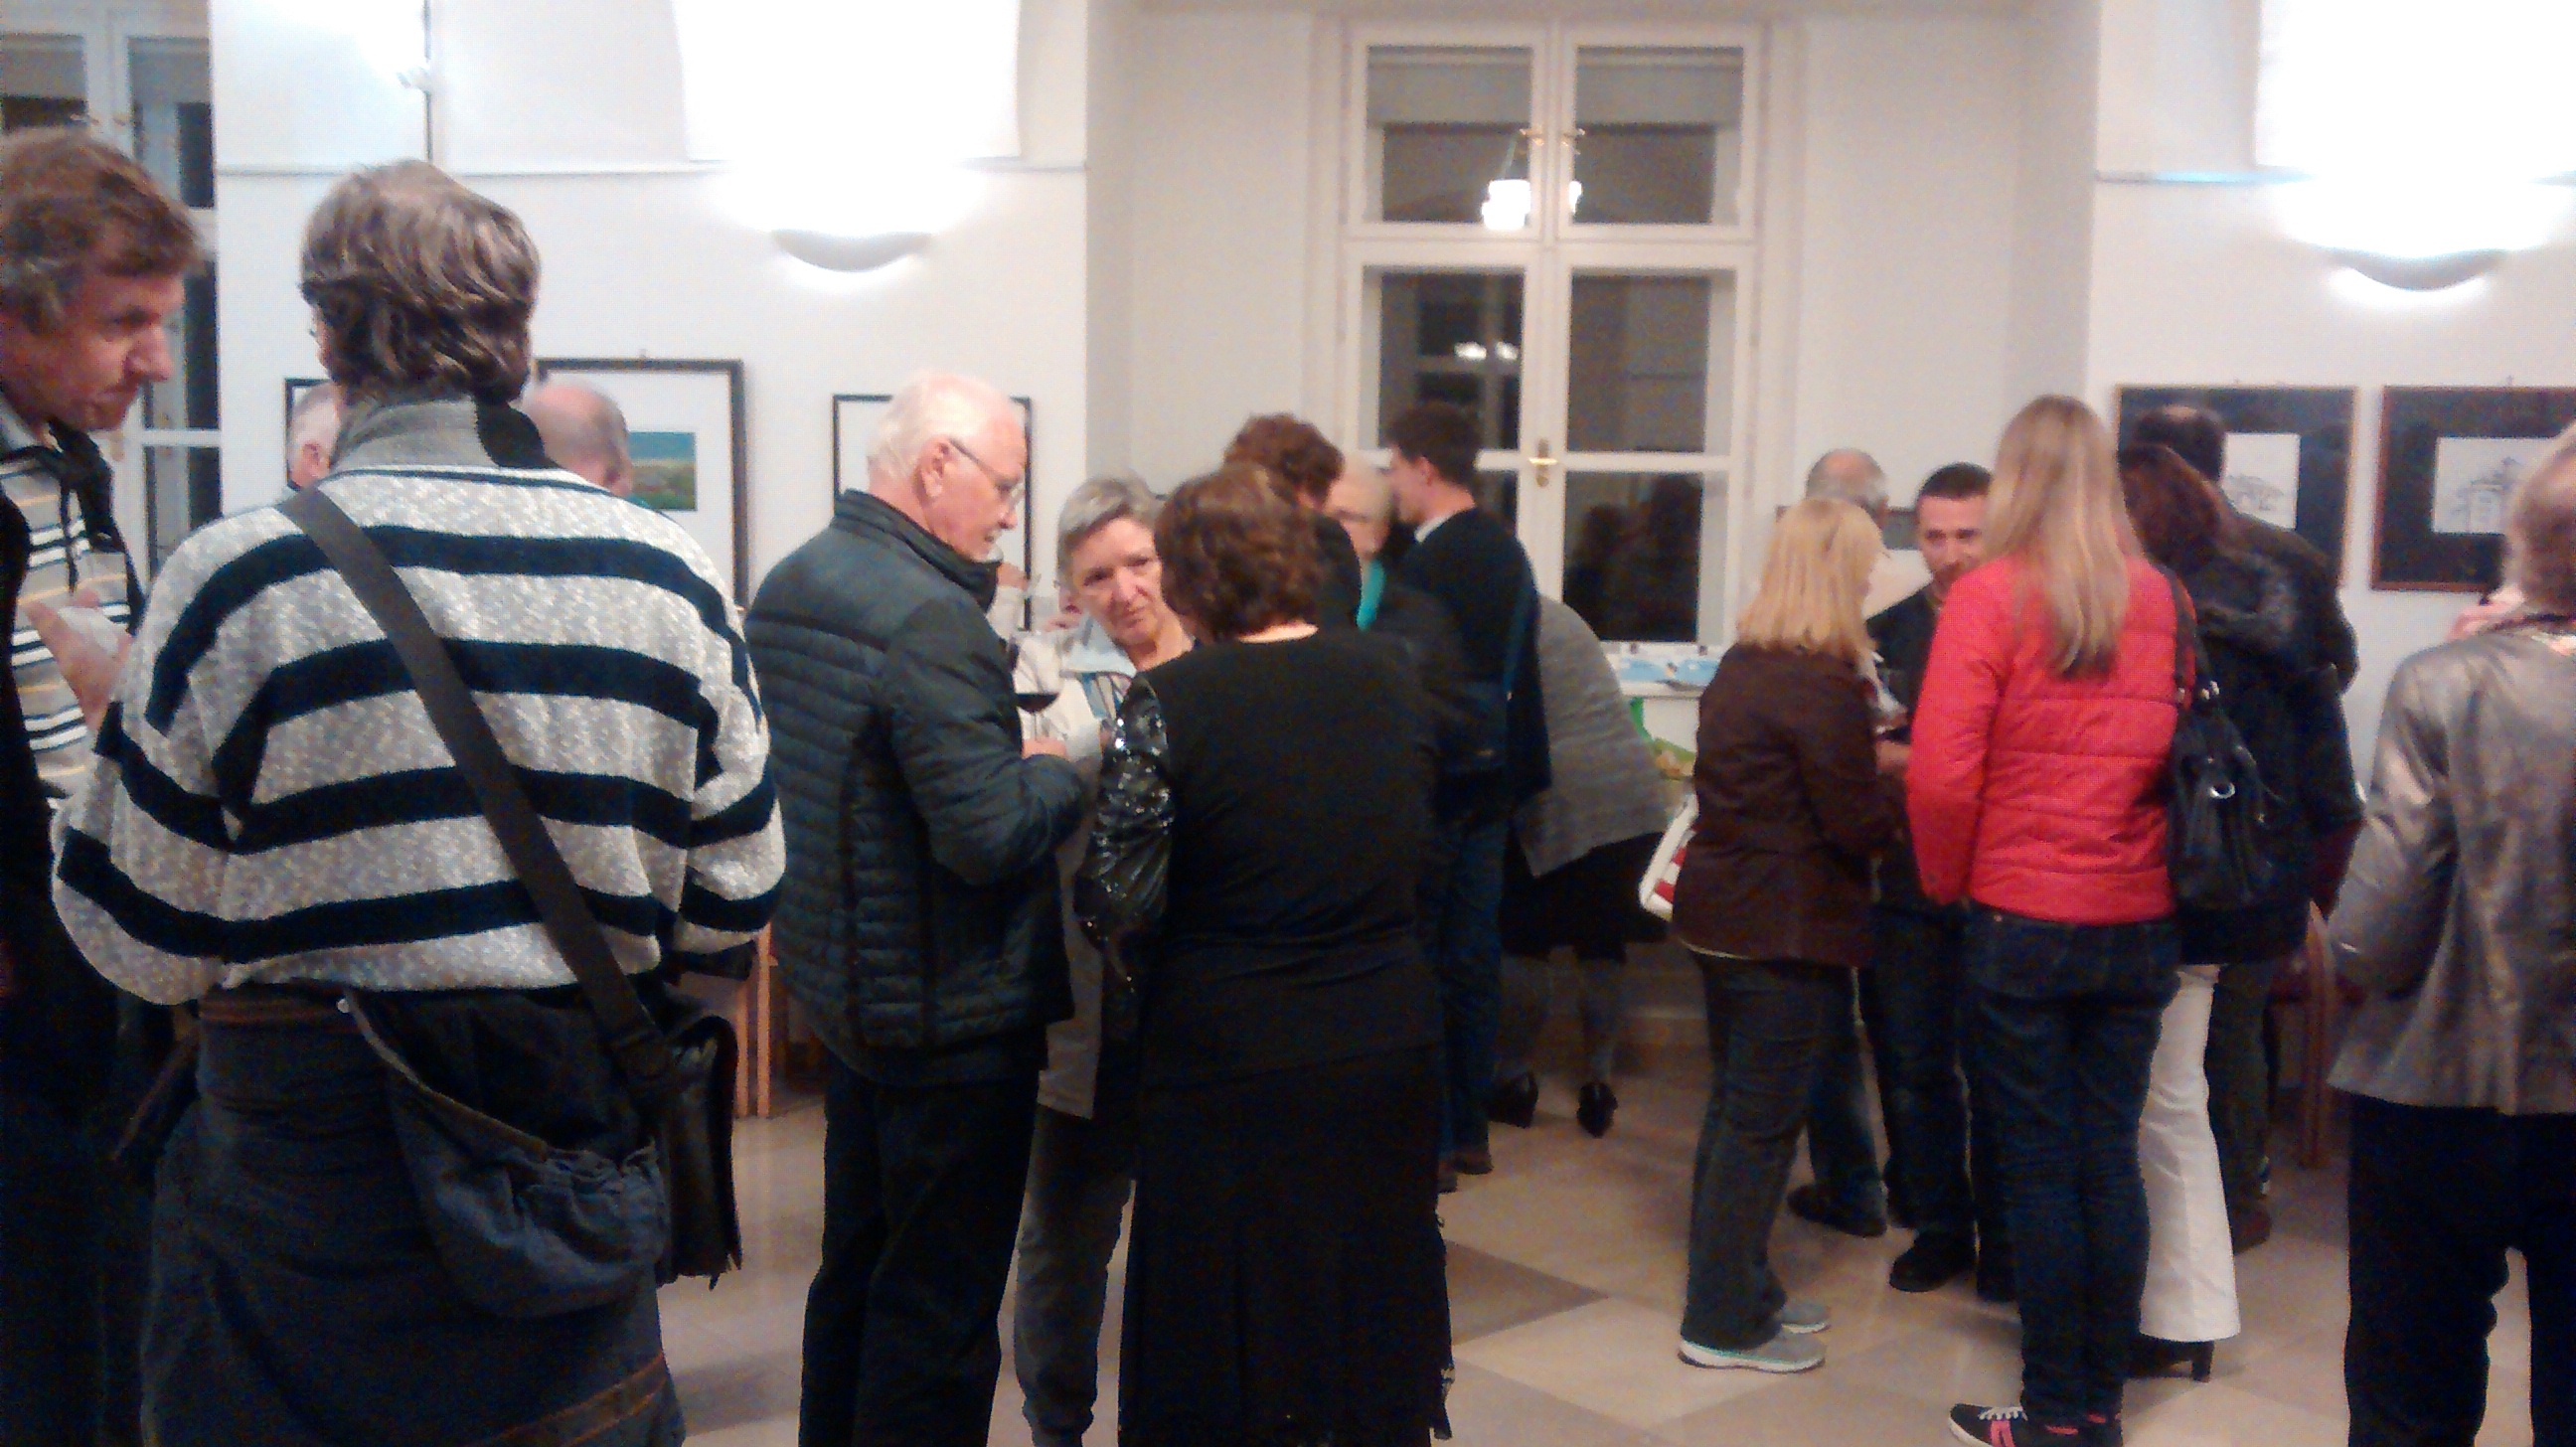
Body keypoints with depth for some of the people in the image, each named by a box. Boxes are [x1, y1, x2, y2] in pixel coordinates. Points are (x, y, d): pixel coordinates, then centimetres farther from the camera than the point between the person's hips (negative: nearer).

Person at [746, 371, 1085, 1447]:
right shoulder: (931, 619, -24)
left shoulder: (787, 587, 6)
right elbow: (991, 836, -28)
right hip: (950, 1016, -9)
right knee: (941, 1314, 4)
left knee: (858, 1269, 23)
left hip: (841, 986, 9)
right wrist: (1055, 773, -9)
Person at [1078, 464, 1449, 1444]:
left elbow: (1117, 904, -16)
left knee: (1226, 1368, 11)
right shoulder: (1390, 677, 0)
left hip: (1232, 1065, -5)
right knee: (1368, 1316, 21)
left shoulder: (1169, 702, -16)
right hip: (1389, 1056, 5)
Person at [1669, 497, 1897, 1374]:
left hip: (1725, 913, 9)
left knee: (1737, 1108, 18)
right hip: (1788, 929, -9)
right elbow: (1859, 826, -18)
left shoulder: (1741, 667, 9)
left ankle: (1737, 1286, 30)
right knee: (1761, 1121, 1)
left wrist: (1863, 754, 9)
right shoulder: (1822, 686, -19)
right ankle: (1723, 1322, 10)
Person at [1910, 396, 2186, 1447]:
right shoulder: (2161, 600, 1)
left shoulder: (1990, 596, -10)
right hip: (2141, 922, 4)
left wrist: (1947, 881, 1)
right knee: (2111, 1157, 12)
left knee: (2040, 1166, 5)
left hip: (2023, 921, -4)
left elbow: (1940, 773, -14)